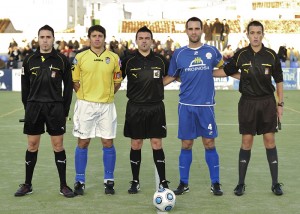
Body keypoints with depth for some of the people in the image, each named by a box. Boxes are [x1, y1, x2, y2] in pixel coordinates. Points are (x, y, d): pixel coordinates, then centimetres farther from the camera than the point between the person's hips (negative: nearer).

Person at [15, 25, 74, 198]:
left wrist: (65, 110, 0)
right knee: (32, 145, 6)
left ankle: (63, 185, 8)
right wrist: (28, 107, 6)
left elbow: (68, 86, 3)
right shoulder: (29, 60, 6)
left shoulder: (62, 60, 1)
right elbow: (25, 86, 10)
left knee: (58, 145, 0)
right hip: (34, 107, 2)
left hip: (55, 107, -2)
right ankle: (27, 185, 17)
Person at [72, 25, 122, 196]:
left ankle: (109, 181, 13)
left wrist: (107, 95, 2)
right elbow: (74, 81, 7)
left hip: (107, 105, 1)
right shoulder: (80, 57, 2)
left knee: (108, 142, 2)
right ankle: (80, 182, 11)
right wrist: (84, 95, -3)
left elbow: (117, 82, 12)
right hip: (85, 105, -1)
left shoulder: (114, 58, 5)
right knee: (83, 142, 2)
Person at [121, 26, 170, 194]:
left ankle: (163, 182, 9)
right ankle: (135, 182, 15)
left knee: (157, 145, 1)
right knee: (136, 145, 5)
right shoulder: (129, 61, 1)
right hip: (135, 108, 0)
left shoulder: (160, 60, 3)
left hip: (156, 107, 0)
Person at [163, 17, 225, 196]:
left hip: (206, 105, 0)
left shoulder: (212, 51, 3)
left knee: (209, 144, 2)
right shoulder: (179, 53, 4)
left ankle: (215, 183, 12)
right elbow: (171, 77, 13)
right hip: (186, 106, 1)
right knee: (186, 145, 4)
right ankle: (184, 183, 15)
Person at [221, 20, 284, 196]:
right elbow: (226, 72, 10)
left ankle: (275, 183, 9)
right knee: (247, 141, 1)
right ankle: (241, 183, 11)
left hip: (267, 102, 0)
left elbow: (279, 81, 5)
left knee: (270, 140, 0)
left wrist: (280, 104, 3)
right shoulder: (241, 55, -1)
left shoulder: (271, 55, -1)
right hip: (247, 102, 0)